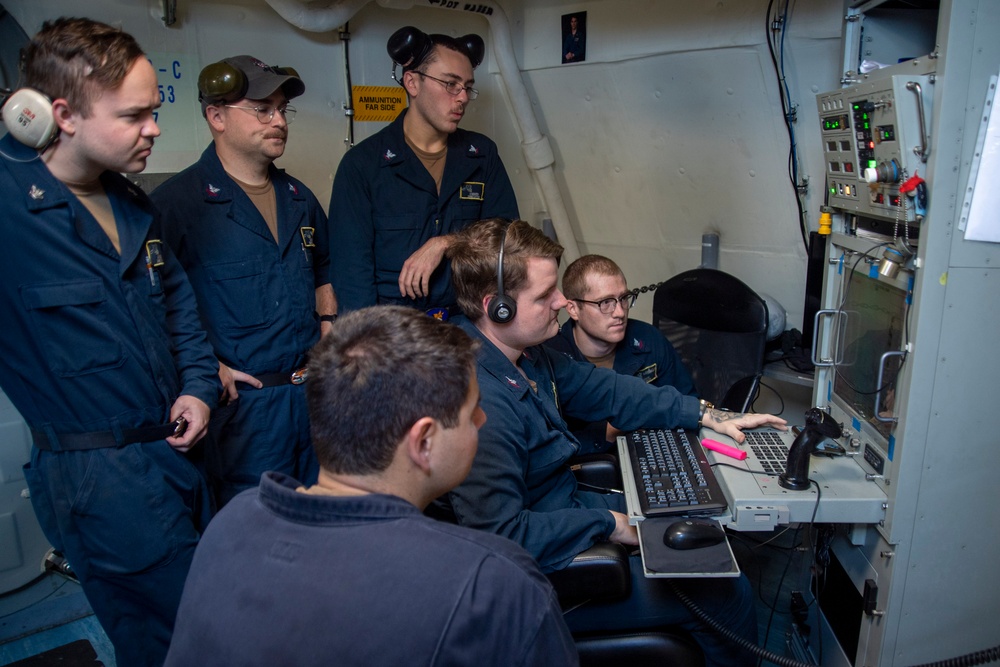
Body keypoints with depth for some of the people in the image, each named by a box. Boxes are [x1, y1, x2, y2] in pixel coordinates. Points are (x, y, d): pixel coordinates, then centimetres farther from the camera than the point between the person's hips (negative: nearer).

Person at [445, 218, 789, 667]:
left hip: (563, 507, 10)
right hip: (544, 570, -9)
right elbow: (501, 535, -33)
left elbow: (604, 390, 6)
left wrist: (708, 416, 3)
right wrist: (606, 524, -21)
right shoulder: (479, 400, -34)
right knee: (728, 595, -4)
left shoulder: (526, 352, -3)